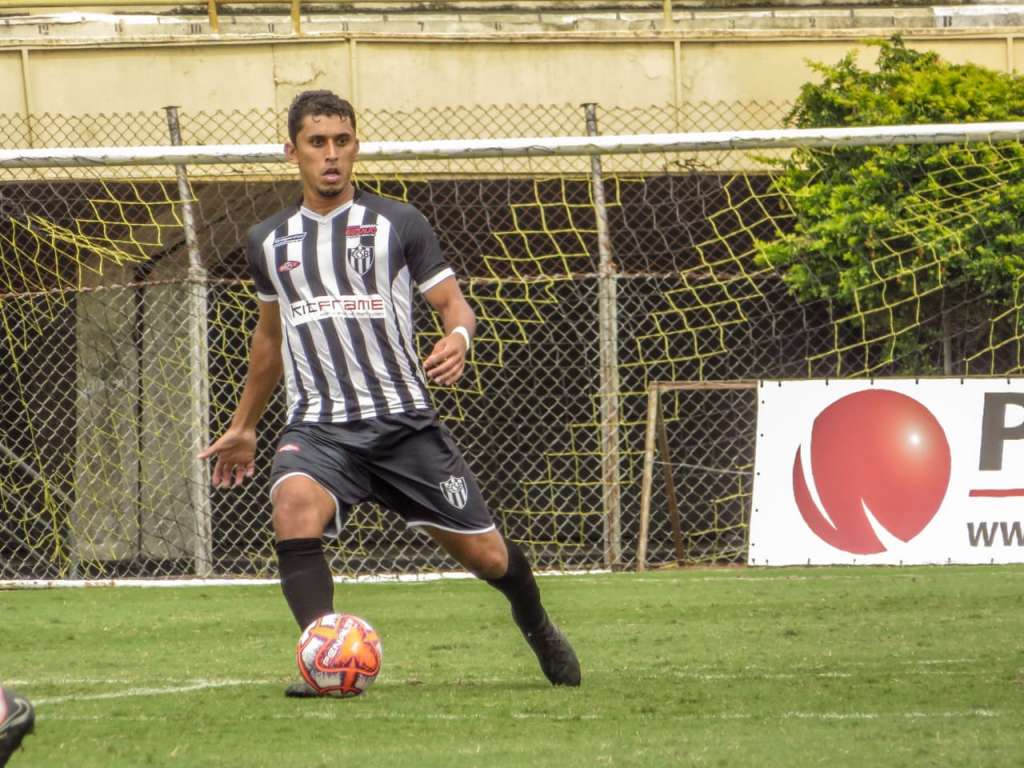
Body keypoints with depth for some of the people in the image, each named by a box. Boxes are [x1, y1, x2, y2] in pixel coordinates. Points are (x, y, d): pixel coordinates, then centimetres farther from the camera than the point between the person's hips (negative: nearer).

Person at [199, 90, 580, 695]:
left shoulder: (398, 224, 3)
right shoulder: (269, 241, 13)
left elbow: (454, 303, 2)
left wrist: (459, 337, -23)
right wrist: (244, 426, 34)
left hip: (403, 420, -1)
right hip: (318, 426, 1)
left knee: (486, 556, 3)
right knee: (294, 502, -33)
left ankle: (538, 627, 37)